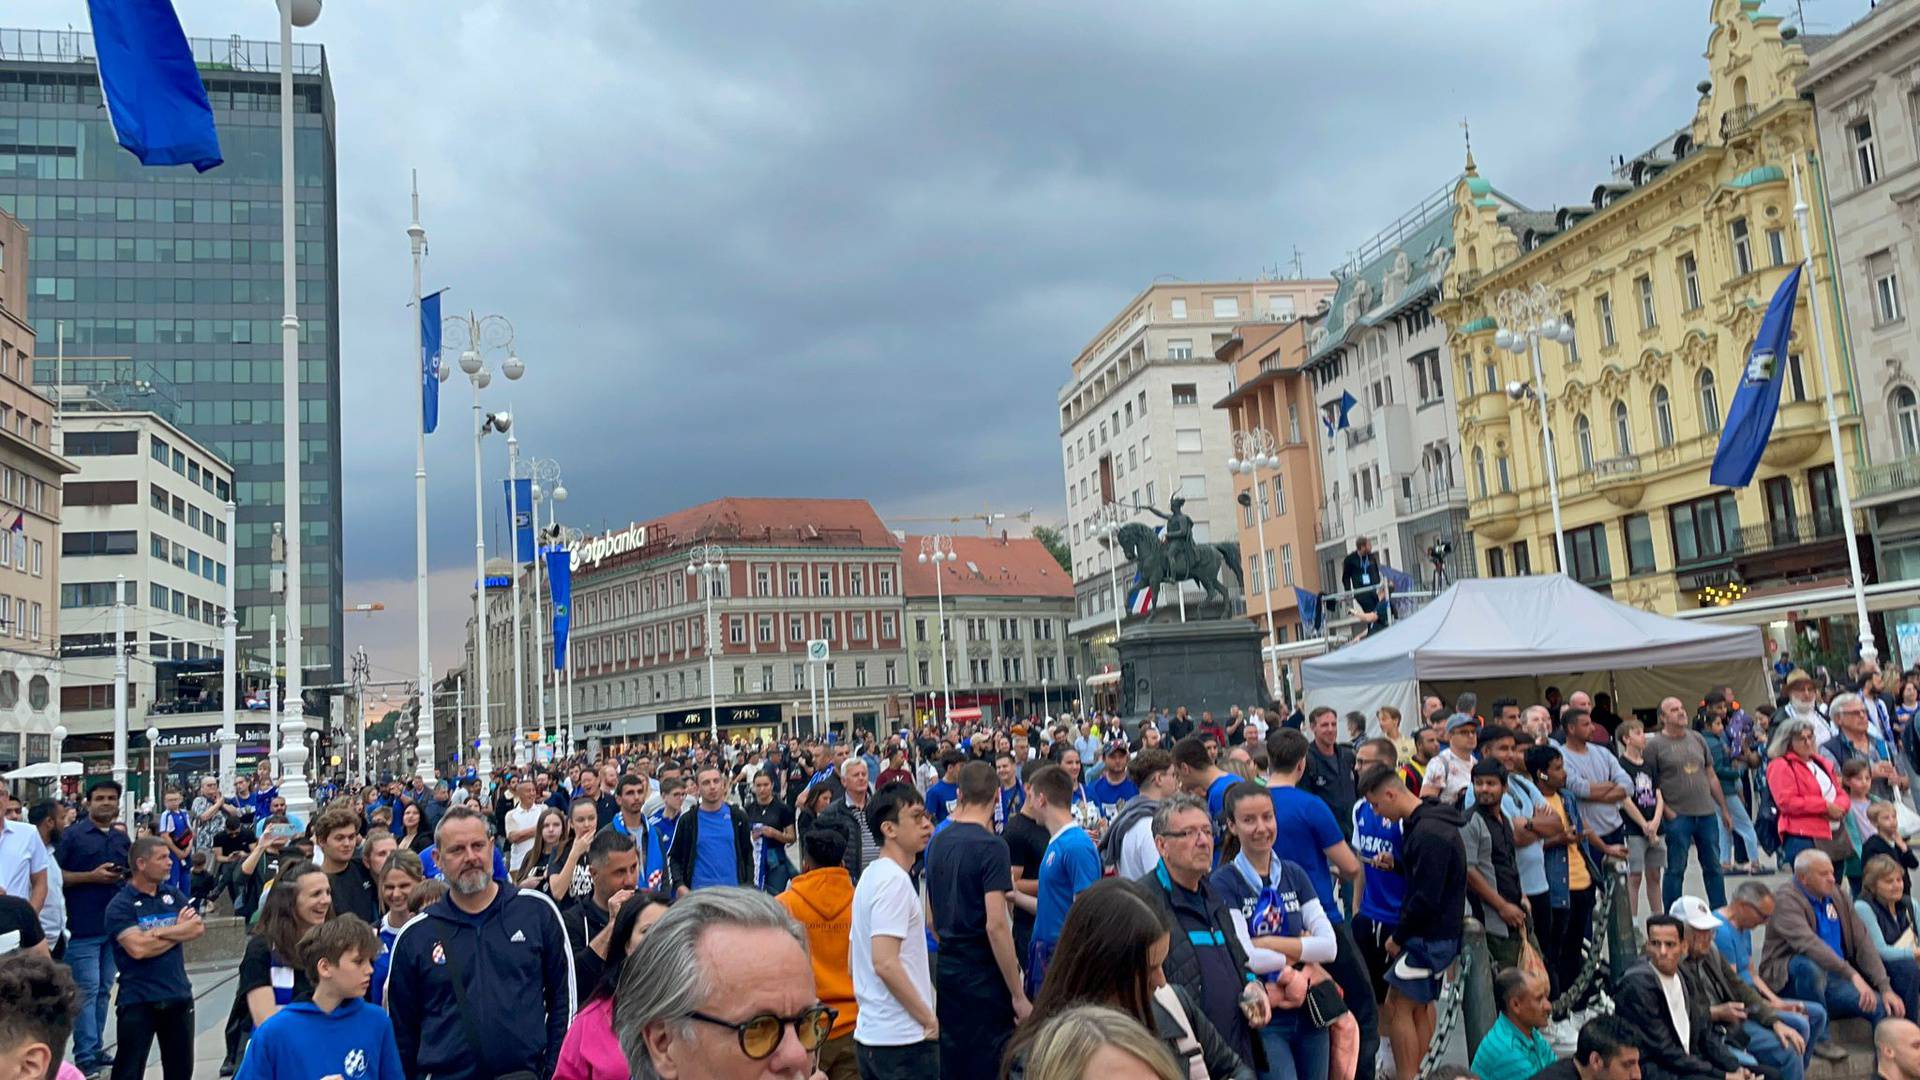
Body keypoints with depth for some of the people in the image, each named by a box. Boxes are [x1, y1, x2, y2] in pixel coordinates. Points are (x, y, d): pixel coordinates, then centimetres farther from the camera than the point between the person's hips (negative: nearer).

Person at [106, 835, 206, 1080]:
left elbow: (199, 927, -4)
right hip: (138, 1000, -5)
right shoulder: (120, 905, -9)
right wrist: (179, 931, -8)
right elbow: (138, 948, -21)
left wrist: (160, 932, -17)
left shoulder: (173, 895, 8)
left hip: (179, 995, 5)